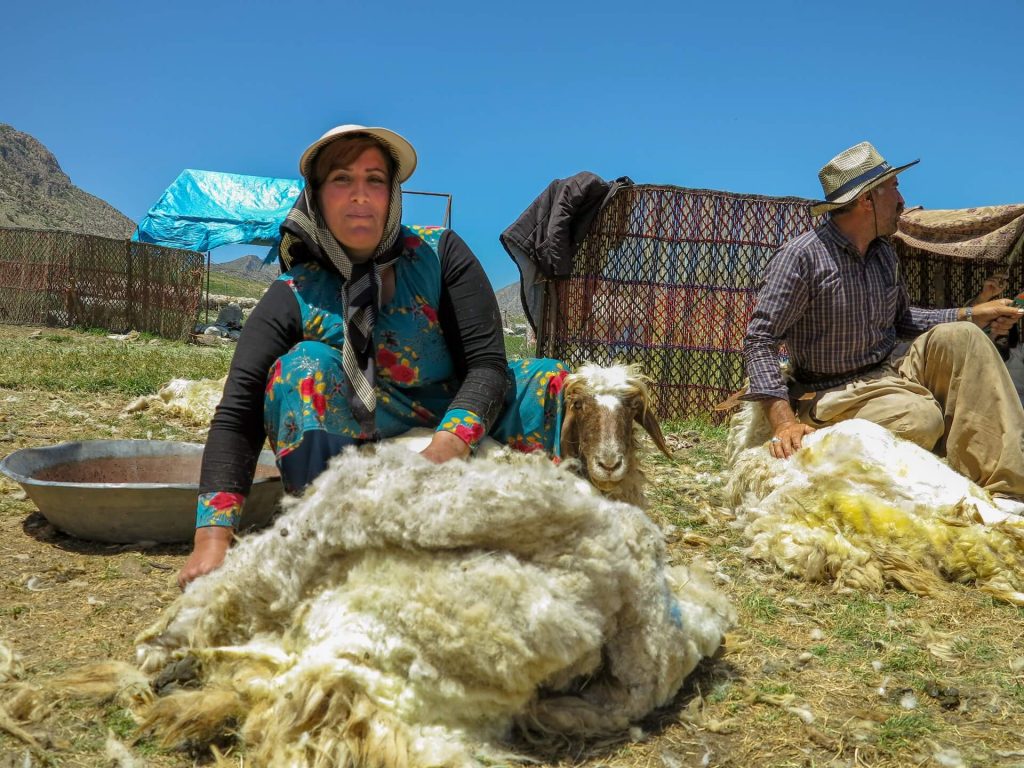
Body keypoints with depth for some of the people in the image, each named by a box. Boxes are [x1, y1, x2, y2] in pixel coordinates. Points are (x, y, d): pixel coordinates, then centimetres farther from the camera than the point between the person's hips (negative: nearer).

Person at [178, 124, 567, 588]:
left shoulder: (440, 254, -6)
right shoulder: (292, 298, -8)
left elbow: (487, 364, -15)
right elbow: (237, 417, -18)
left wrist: (450, 443, -35)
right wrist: (214, 537, -32)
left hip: (452, 435, 1)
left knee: (547, 379, -18)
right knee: (307, 364, -24)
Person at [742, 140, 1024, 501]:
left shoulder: (884, 254, 8)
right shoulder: (801, 255, -16)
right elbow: (760, 340, -20)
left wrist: (970, 315, 10)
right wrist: (784, 421, -30)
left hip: (891, 375, 8)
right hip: (837, 392, -8)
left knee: (959, 337, -13)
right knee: (923, 418, -33)